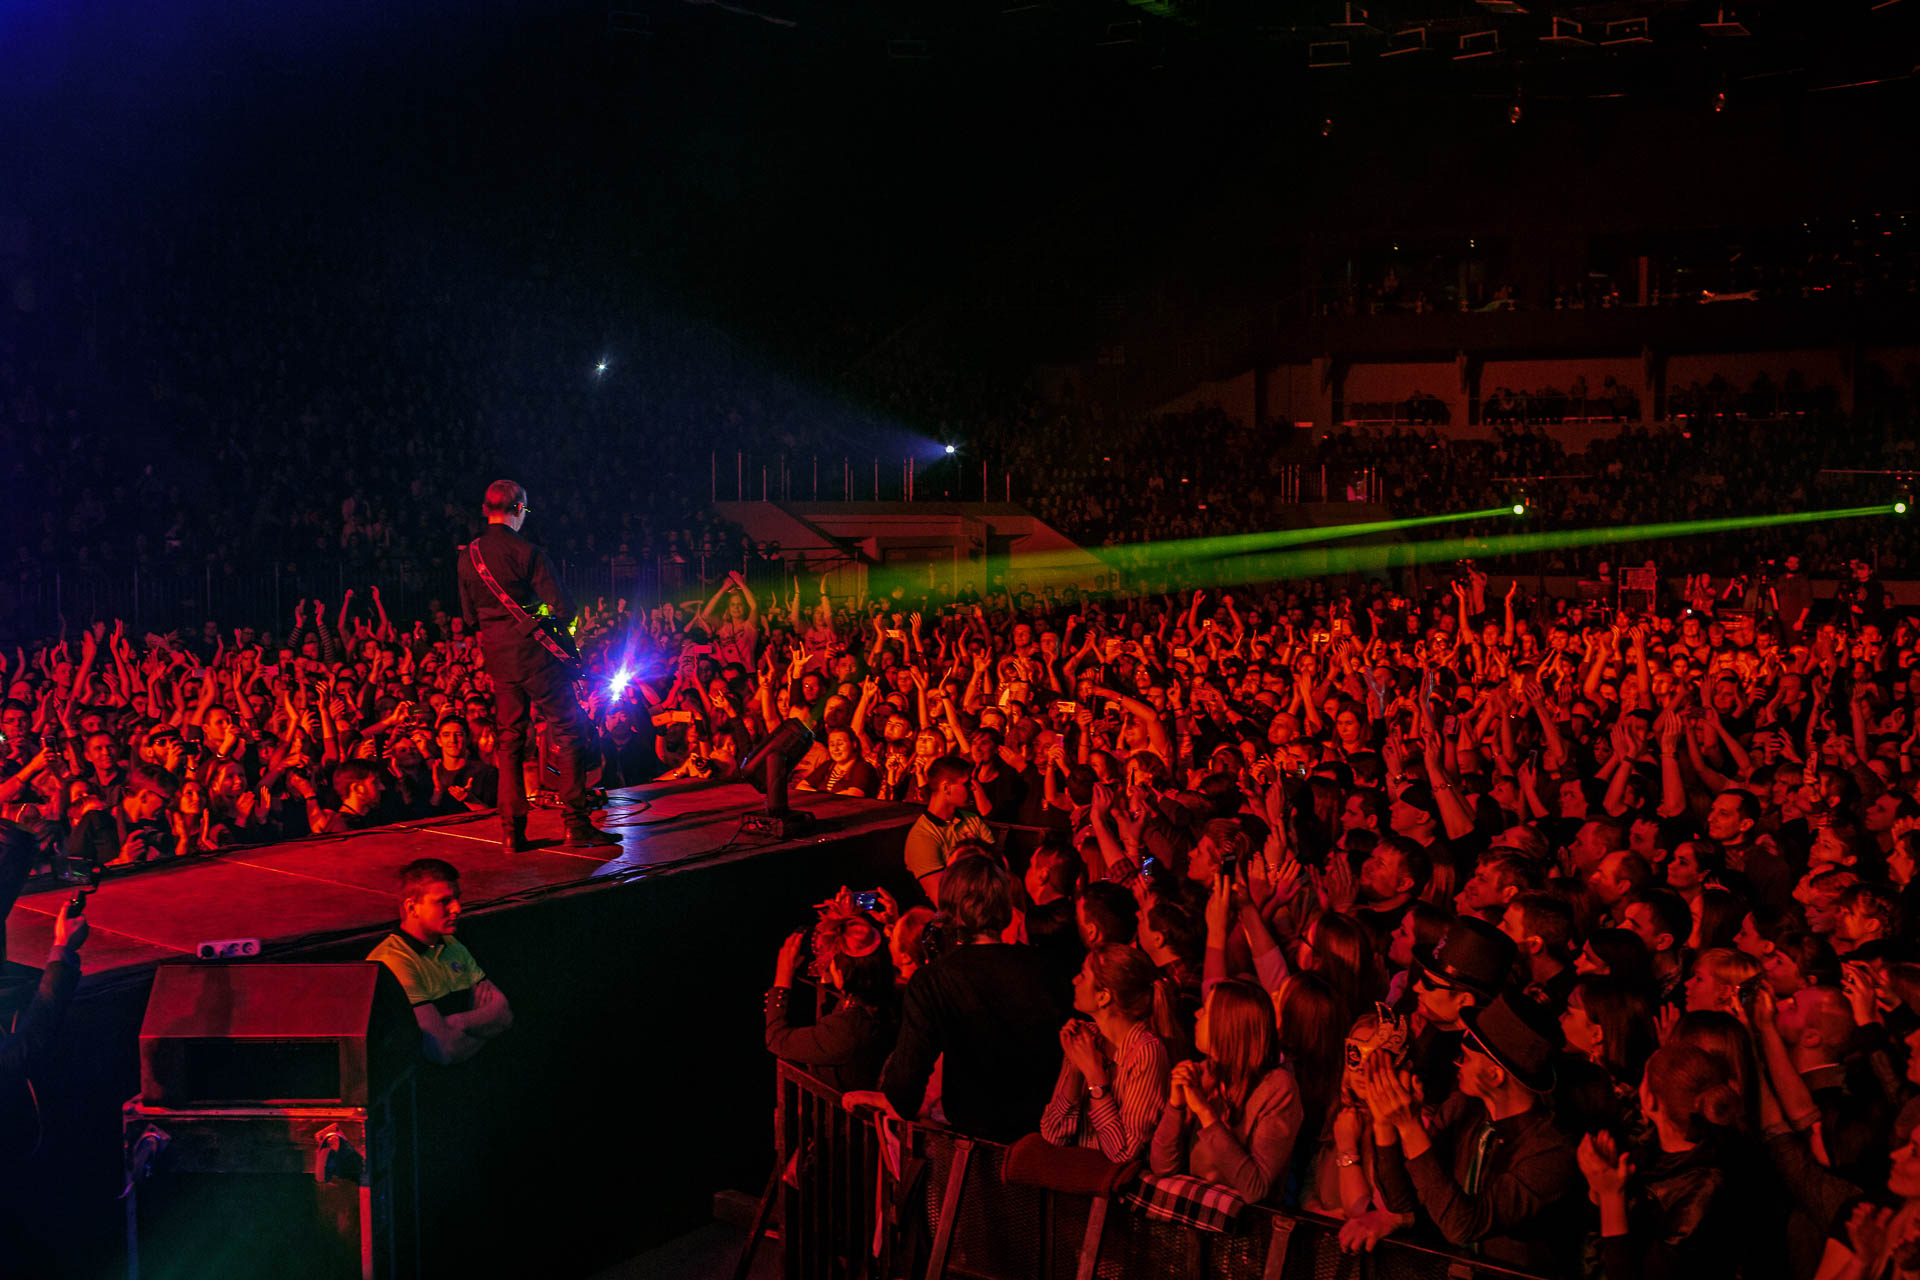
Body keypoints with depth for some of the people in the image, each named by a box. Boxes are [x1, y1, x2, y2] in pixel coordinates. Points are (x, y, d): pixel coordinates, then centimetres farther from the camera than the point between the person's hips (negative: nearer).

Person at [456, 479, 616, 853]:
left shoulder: (468, 556, 7)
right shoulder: (526, 552, -12)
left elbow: (469, 618, 14)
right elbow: (564, 608, -13)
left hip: (496, 657, 6)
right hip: (535, 654, -6)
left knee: (510, 740, 11)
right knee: (568, 734, -1)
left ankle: (512, 831, 7)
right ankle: (577, 825, -6)